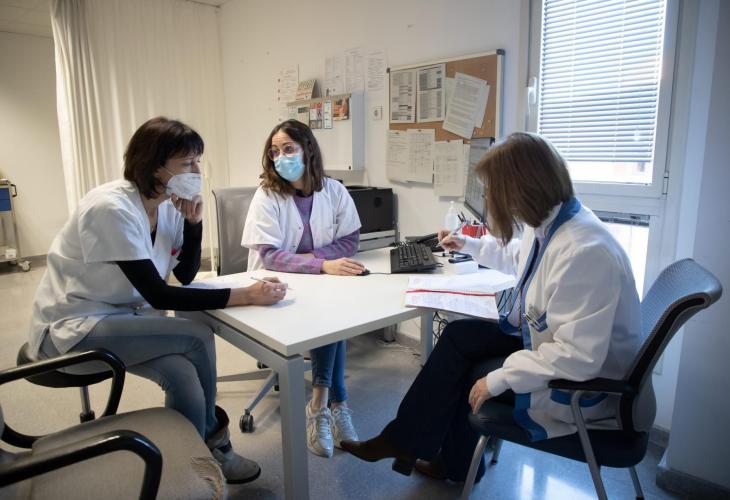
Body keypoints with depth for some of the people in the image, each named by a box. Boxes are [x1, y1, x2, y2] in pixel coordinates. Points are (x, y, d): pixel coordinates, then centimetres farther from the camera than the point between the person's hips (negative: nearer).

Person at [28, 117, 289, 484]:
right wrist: (245, 295, -34)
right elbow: (158, 295, -29)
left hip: (116, 318, 7)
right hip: (71, 329, -6)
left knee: (183, 371, -19)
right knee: (198, 339, -19)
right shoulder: (112, 208, -26)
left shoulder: (169, 205, -3)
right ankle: (211, 434, 6)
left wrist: (194, 222, -14)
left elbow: (186, 275, 2)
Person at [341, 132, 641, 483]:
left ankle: (405, 443, 27)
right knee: (459, 336, 6)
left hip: (582, 386, -8)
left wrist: (499, 378, -25)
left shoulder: (583, 250, -33)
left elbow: (578, 358, -33)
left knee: (464, 375, -1)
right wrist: (469, 245, 30)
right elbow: (518, 258, 20)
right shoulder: (548, 222, -5)